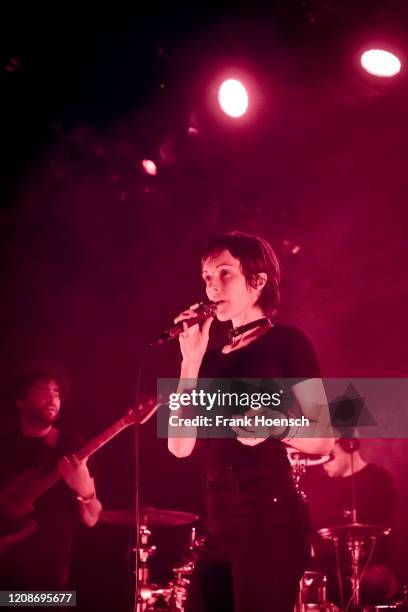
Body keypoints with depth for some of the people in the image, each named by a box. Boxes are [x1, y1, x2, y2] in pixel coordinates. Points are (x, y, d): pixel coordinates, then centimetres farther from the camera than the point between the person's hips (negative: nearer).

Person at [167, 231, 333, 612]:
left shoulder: (286, 342, -1)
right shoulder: (214, 359, 16)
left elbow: (323, 438, -7)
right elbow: (179, 445, 5)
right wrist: (191, 360, 0)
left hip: (270, 522, -6)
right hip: (220, 526, 7)